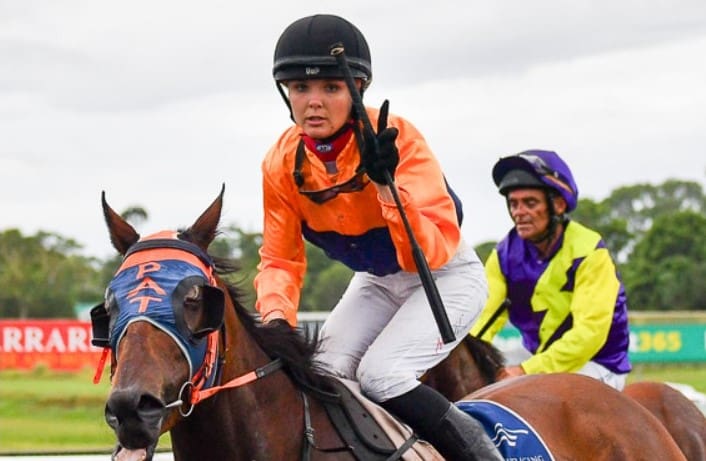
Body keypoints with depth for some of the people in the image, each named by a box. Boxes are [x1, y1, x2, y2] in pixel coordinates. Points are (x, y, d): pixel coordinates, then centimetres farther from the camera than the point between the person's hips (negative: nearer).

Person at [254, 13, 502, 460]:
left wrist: (386, 185, -49)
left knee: (379, 372, -24)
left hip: (446, 276, -5)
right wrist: (275, 319, -26)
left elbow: (434, 250, -35)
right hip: (377, 281, 5)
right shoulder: (283, 163, -14)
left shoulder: (397, 139, -28)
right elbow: (281, 258, -6)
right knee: (325, 372, -14)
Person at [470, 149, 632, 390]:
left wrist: (527, 371, -38)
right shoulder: (505, 253, -3)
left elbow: (589, 332, -27)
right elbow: (484, 316, -12)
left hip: (594, 365, -6)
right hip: (537, 359, 6)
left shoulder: (589, 253, -19)